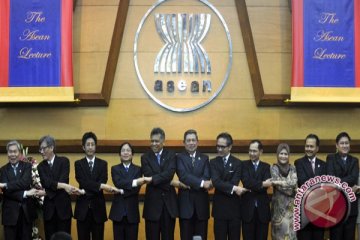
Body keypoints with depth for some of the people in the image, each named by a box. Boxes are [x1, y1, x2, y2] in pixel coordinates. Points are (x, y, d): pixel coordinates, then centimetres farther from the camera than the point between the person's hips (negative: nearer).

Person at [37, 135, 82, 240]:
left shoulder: (64, 161, 2)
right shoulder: (41, 166, 8)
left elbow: (63, 180, -12)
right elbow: (46, 183, -9)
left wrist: (46, 192, -18)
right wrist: (63, 186, -24)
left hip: (63, 207, -2)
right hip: (49, 208, 2)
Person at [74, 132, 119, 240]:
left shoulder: (103, 164, 6)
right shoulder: (78, 164, 3)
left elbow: (102, 182, -8)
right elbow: (83, 182, -12)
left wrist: (85, 191, -19)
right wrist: (101, 186, -24)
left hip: (98, 207, 1)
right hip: (83, 207, -1)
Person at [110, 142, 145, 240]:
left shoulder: (138, 169, 7)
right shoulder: (115, 169, 7)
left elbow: (137, 188, -7)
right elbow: (118, 183, -13)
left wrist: (122, 191, -19)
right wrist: (134, 182, -24)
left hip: (132, 211, 0)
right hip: (118, 210, 0)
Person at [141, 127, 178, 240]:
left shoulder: (171, 155, 5)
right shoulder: (145, 157, 4)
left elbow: (169, 174, -12)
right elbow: (148, 176, -10)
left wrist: (153, 179, -24)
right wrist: (170, 183, -14)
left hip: (168, 201, 1)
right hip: (152, 201, 0)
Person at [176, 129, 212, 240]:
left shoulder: (204, 158, 10)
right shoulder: (179, 157, 3)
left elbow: (206, 178, -4)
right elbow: (183, 175, -14)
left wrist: (191, 185, -20)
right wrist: (201, 183, -23)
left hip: (201, 203, 2)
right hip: (186, 202, -2)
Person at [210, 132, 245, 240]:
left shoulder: (237, 163, 1)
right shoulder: (213, 162, 3)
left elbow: (234, 183, -12)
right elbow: (216, 181, -14)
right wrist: (233, 188, -24)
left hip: (234, 206, 0)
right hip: (219, 207, 1)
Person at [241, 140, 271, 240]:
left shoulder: (266, 167, 9)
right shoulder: (244, 165, 3)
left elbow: (266, 184, -8)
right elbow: (246, 182, -14)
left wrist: (252, 187, -15)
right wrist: (261, 184, -19)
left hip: (262, 208, 2)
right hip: (248, 208, -2)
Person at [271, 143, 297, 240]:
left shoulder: (292, 168, 8)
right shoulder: (274, 168, -1)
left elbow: (294, 182, -9)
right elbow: (278, 186, -12)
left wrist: (280, 182, -14)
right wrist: (290, 185, -11)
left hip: (291, 205, 3)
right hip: (279, 204, -3)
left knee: (290, 231, 2)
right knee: (280, 231, -1)